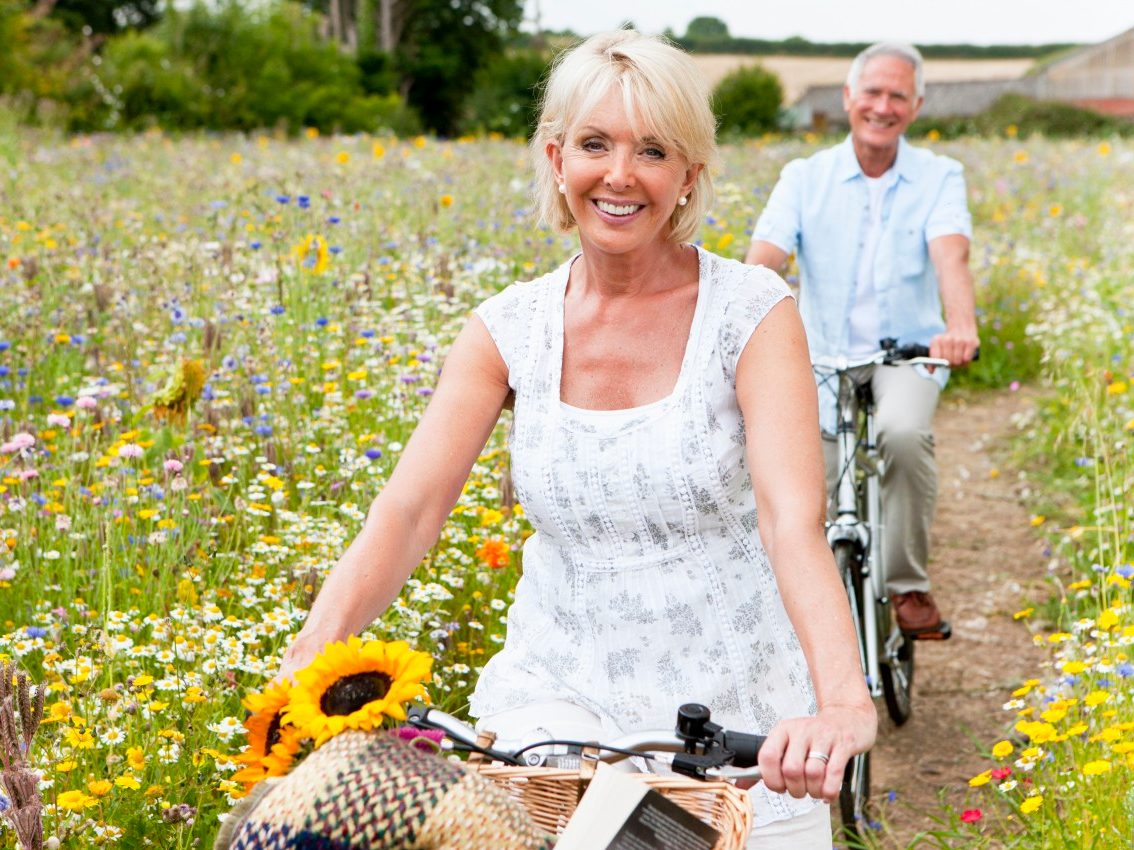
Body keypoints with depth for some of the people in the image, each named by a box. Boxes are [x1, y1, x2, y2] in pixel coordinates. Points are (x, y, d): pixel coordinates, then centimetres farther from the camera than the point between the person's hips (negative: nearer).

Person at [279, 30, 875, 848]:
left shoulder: (753, 313, -10)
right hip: (557, 702, 2)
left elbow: (796, 520, -24)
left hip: (736, 722, -1)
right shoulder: (509, 328, -1)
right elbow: (407, 510, -10)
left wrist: (844, 700, -40)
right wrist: (313, 655, -27)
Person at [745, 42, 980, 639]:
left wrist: (961, 325, -41)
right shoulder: (804, 178, 1)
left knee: (906, 433, -32)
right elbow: (763, 259, -13)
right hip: (823, 360, 1)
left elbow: (950, 255, -19)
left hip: (908, 354, -1)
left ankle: (908, 584, -13)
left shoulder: (938, 177, -1)